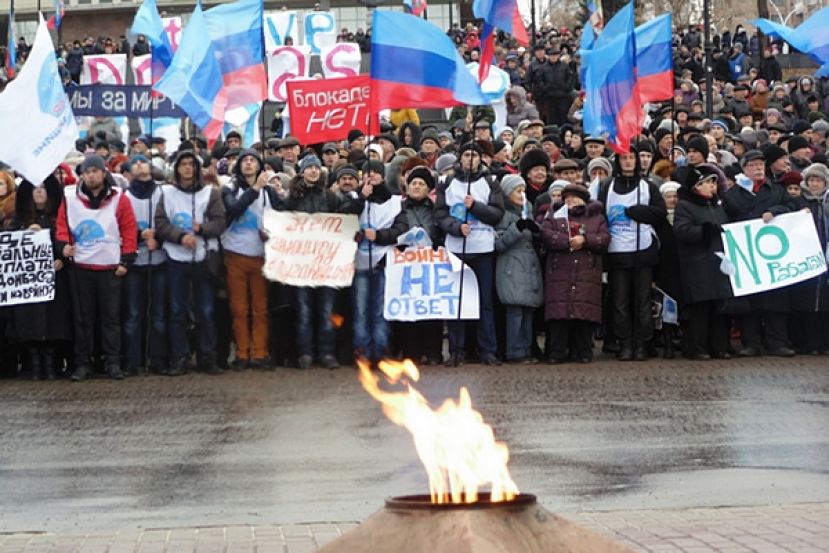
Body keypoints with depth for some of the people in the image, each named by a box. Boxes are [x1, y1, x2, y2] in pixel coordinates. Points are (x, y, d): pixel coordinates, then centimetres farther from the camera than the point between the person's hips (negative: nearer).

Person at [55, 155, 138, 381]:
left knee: (111, 316, 2)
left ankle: (112, 362, 6)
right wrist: (64, 244, -13)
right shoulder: (70, 197, 2)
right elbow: (62, 225, 7)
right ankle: (82, 364, 9)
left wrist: (126, 261, -4)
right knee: (83, 317, 5)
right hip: (80, 266, 1)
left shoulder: (118, 198, -1)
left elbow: (129, 230, 0)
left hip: (110, 267, -1)